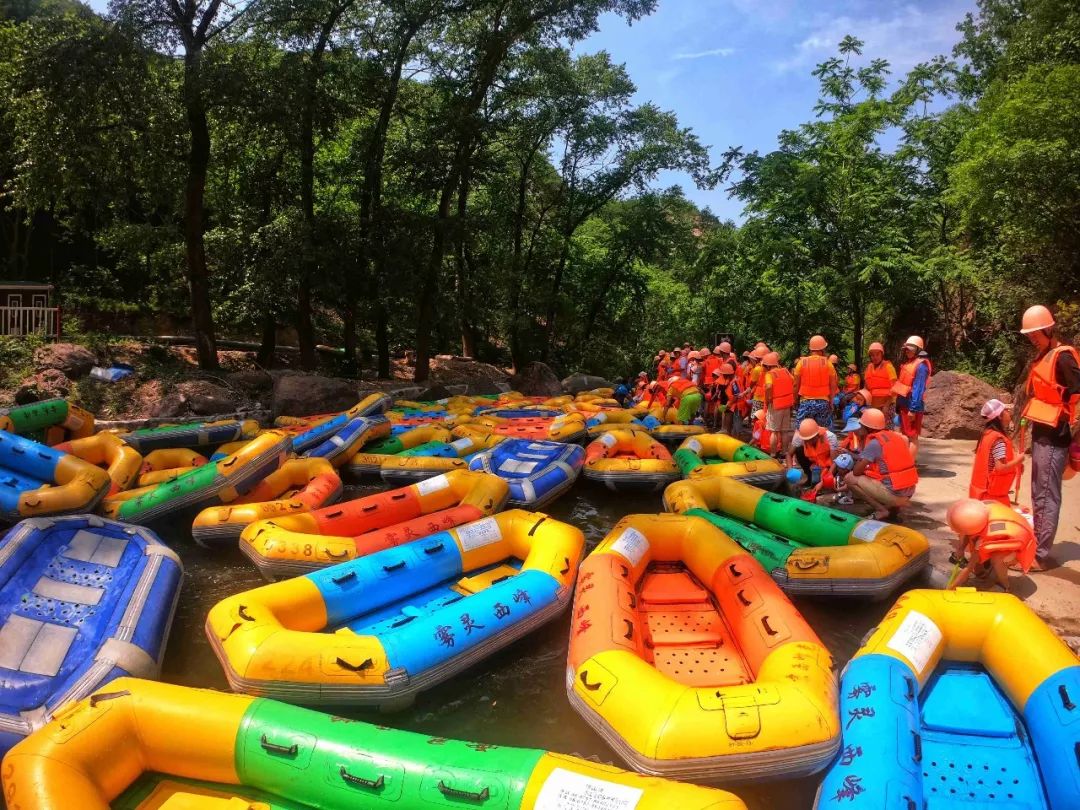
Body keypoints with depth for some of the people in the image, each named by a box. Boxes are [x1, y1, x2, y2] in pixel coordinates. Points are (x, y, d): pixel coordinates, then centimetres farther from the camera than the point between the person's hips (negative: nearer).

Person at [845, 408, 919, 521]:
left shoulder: (874, 443, -12)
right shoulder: (896, 436, 11)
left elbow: (856, 472, -11)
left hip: (893, 493, -8)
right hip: (909, 492, 8)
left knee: (850, 478, 0)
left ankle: (882, 510, -4)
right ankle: (893, 507, 12)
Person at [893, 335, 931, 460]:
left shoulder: (921, 366, -14)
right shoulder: (908, 363, 16)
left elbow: (918, 389, -20)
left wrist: (913, 409, -23)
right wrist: (899, 406, 17)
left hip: (912, 406, -10)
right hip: (904, 405, 10)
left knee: (912, 437, -5)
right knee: (905, 436, 15)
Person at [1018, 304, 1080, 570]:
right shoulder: (1043, 357, 16)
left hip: (1054, 438, -10)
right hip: (1041, 434, 10)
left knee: (1046, 497, -6)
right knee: (1038, 495, 15)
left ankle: (1039, 556, -2)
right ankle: (1035, 546, 24)